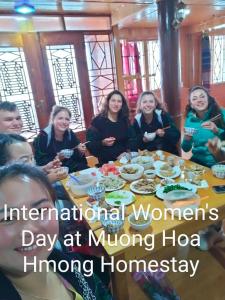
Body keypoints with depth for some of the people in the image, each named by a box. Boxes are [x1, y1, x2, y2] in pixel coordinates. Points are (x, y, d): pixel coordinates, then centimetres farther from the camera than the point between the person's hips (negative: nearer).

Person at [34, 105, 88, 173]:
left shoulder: (71, 134, 4)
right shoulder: (43, 137, -9)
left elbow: (78, 158, 9)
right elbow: (40, 162, -12)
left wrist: (81, 152, -13)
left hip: (73, 169, 4)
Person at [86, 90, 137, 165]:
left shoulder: (124, 120, 10)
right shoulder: (98, 121, -4)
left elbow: (132, 139, 6)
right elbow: (90, 144, -8)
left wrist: (128, 152, -11)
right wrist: (102, 143, -24)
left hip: (126, 160, 4)